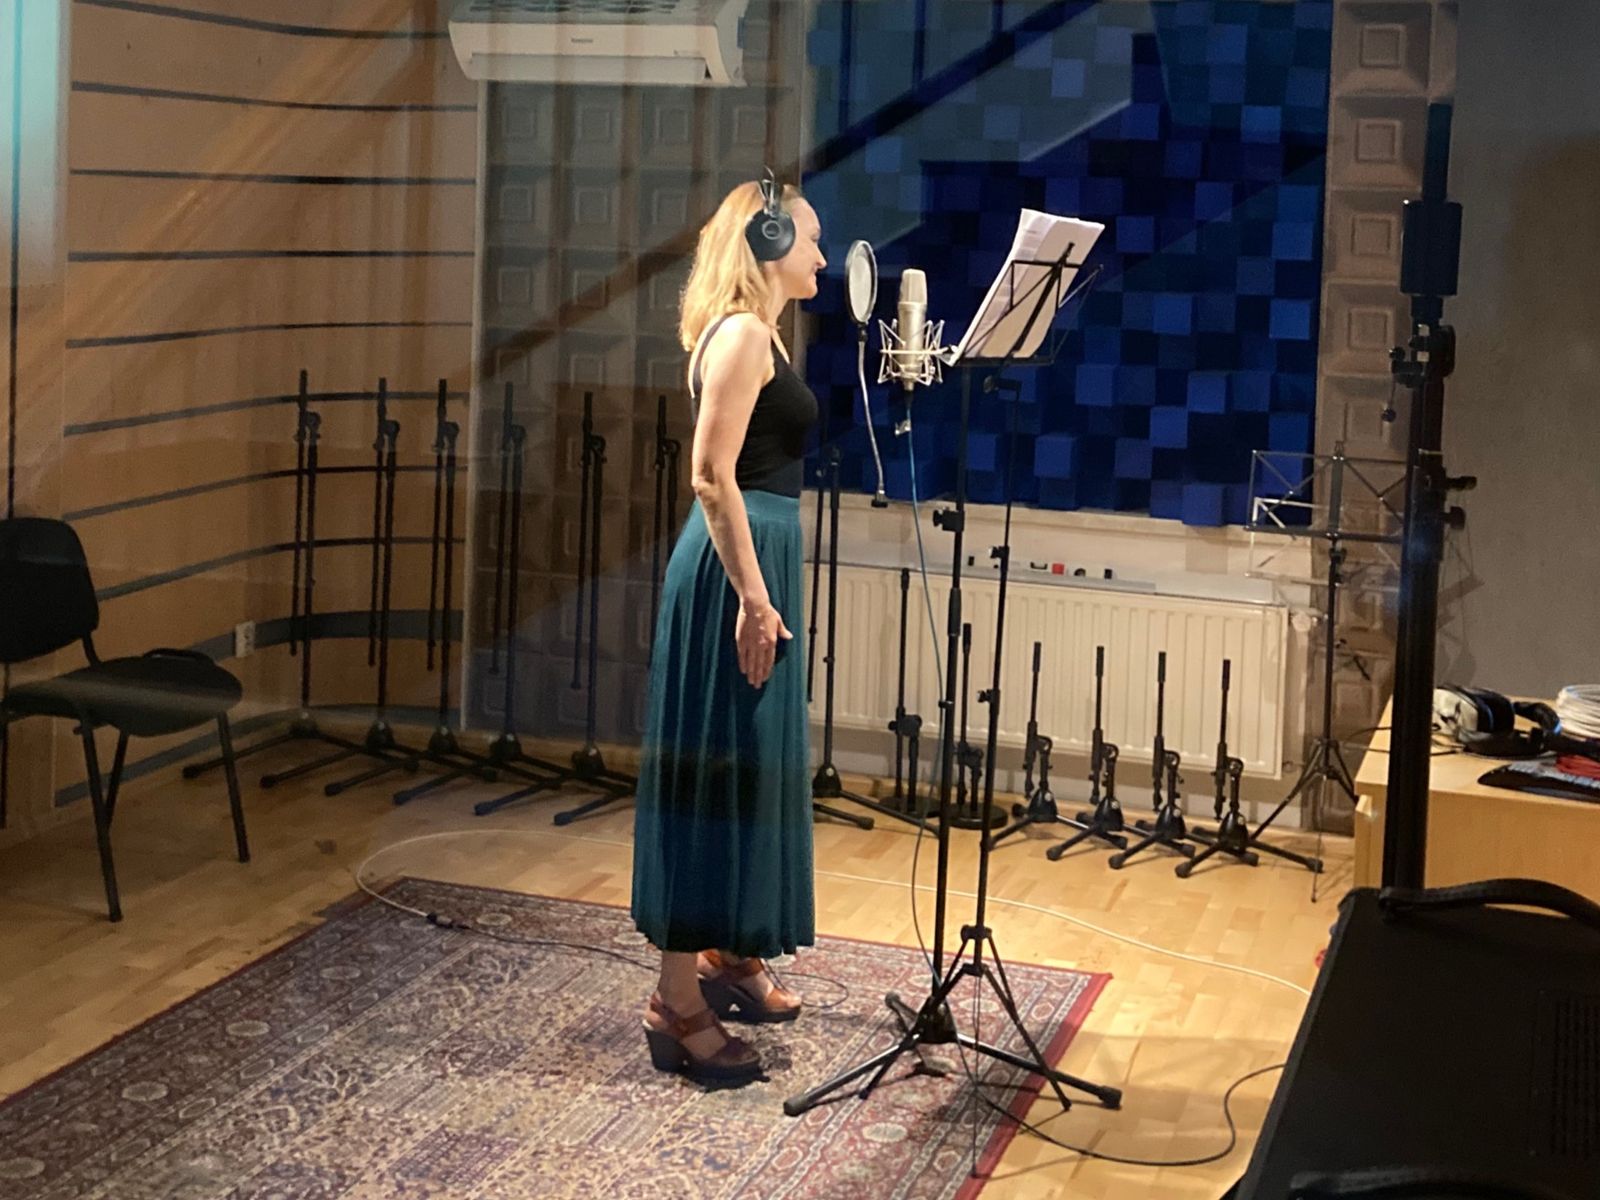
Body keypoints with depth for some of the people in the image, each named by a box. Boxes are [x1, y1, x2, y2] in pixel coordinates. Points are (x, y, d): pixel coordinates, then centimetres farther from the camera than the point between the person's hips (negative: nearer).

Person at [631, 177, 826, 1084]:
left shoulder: (760, 334, 16)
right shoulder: (741, 334, -14)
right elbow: (712, 477, -21)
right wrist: (752, 598, -23)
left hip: (758, 558, 10)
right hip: (735, 567, -10)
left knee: (753, 763, 17)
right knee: (715, 771, -7)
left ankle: (728, 958, 31)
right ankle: (679, 1008, -2)